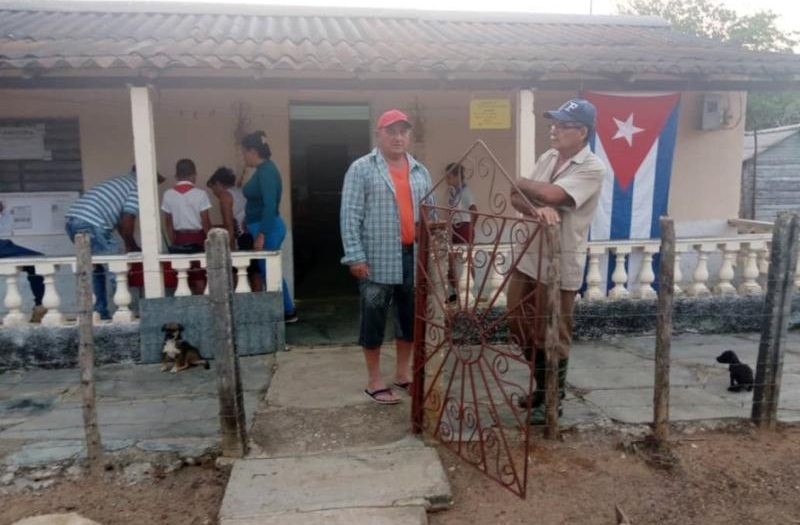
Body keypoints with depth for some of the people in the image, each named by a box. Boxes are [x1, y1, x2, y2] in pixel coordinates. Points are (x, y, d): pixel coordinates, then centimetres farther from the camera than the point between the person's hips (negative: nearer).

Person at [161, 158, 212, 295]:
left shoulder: (168, 195, -1)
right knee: (199, 277, 5)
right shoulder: (200, 194, -10)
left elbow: (168, 223, 3)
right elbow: (205, 222, -10)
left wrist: (173, 243, 12)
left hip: (179, 239, 3)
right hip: (197, 238, -3)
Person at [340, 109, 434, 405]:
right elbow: (350, 216, -9)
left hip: (413, 256, 5)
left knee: (411, 317, 13)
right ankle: (374, 382, 17)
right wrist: (355, 256, -15)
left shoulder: (420, 172, 12)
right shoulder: (361, 169, -4)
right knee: (374, 319, 4)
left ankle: (403, 374, 29)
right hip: (378, 259, -5)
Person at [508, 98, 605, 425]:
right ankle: (543, 387, 37)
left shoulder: (592, 168, -14)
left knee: (552, 336, 5)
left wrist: (521, 183, -8)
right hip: (527, 257, 8)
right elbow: (517, 198, 0)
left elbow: (551, 194, -26)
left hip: (559, 266, -8)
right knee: (521, 327, 17)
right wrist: (536, 210, -22)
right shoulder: (548, 157, 8)